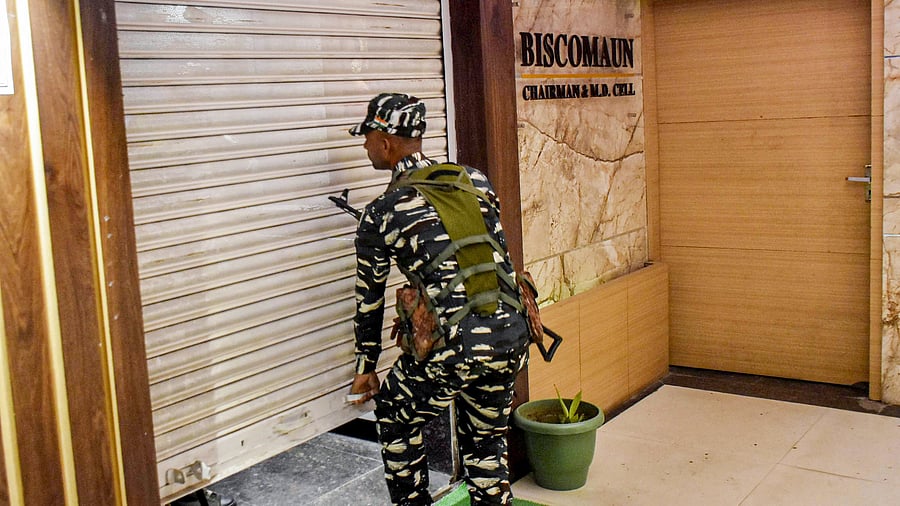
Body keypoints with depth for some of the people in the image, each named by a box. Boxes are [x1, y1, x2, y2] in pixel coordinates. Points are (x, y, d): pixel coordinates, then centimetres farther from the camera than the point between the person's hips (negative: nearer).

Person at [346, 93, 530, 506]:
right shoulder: (475, 181, 11)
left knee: (394, 418, 23)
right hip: (511, 337, 5)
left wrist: (365, 367, 21)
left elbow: (369, 299, 10)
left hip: (453, 348, -5)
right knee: (486, 443, 24)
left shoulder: (379, 215, 0)